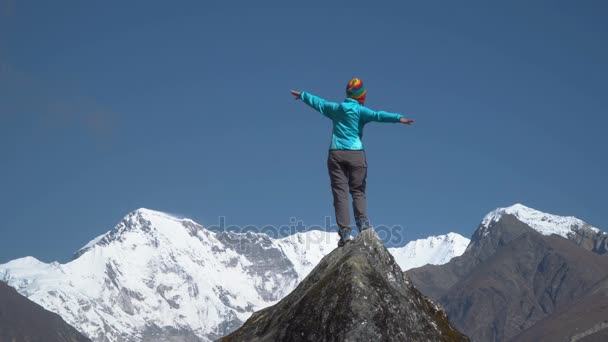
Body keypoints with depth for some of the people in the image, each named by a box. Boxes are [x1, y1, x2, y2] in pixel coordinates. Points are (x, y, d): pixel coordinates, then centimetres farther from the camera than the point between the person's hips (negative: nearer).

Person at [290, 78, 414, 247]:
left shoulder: (336, 108, 11)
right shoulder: (360, 111, -2)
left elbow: (317, 102, 26)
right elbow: (378, 115, -18)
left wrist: (302, 95, 43)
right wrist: (398, 118, -28)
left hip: (336, 154, 2)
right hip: (356, 154, -2)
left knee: (340, 193, -2)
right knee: (358, 190, 6)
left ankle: (344, 230, -11)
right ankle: (362, 220, -17)